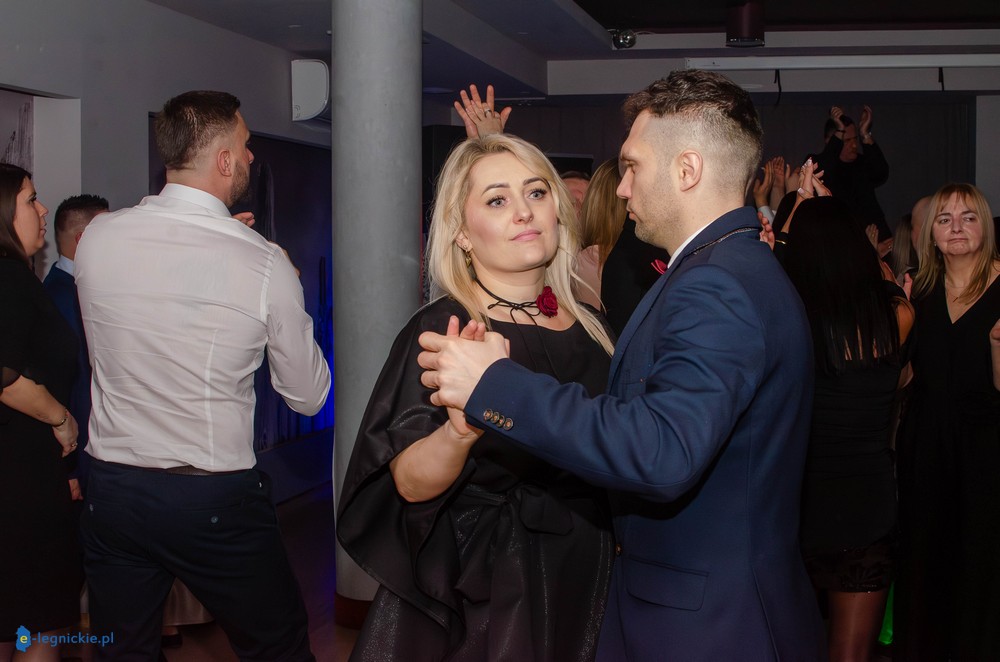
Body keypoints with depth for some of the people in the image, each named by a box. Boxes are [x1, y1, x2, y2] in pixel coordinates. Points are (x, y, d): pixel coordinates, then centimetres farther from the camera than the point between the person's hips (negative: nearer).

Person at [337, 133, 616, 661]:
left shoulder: (589, 326, 3)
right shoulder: (439, 332, -13)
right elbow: (411, 483, -21)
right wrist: (460, 430, -39)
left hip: (580, 591, 6)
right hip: (479, 598, -5)